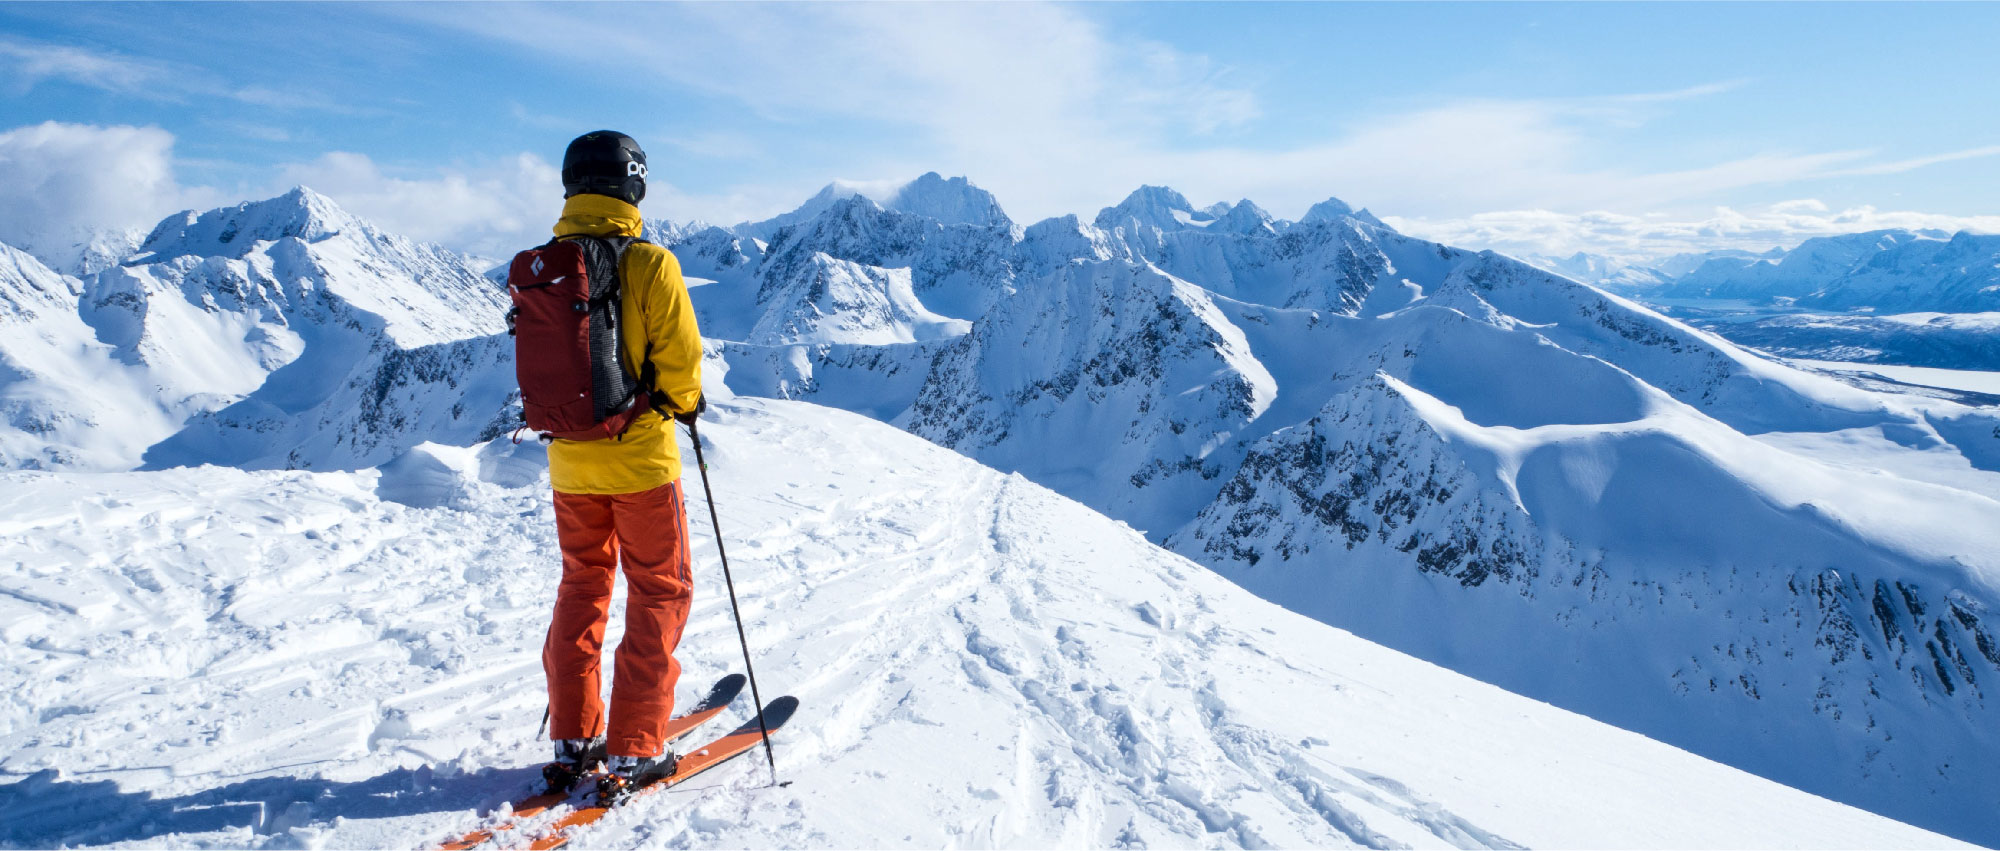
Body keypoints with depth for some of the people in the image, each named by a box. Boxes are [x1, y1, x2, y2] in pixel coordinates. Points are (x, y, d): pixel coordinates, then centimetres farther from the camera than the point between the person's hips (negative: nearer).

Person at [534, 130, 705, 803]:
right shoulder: (649, 264, -16)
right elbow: (679, 358, -16)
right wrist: (684, 404, 5)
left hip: (568, 459, 5)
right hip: (639, 455, -5)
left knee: (583, 585, 18)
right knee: (659, 594, 8)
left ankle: (572, 742, 21)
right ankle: (632, 752, 9)